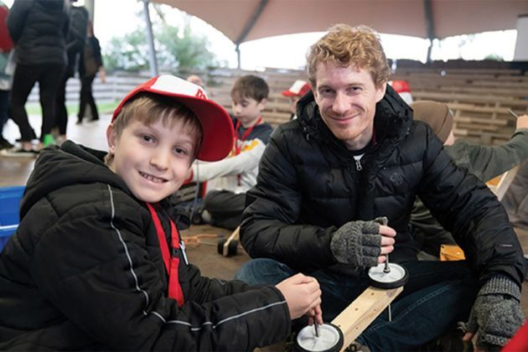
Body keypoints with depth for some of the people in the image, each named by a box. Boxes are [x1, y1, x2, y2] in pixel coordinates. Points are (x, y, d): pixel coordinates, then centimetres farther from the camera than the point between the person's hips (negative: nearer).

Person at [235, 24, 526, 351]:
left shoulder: (415, 139, -4)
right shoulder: (290, 143, -11)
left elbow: (475, 205, -5)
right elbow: (257, 229, -17)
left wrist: (501, 281, -24)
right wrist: (329, 241, -36)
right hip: (319, 281, -2)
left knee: (477, 278, -20)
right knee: (254, 276, -29)